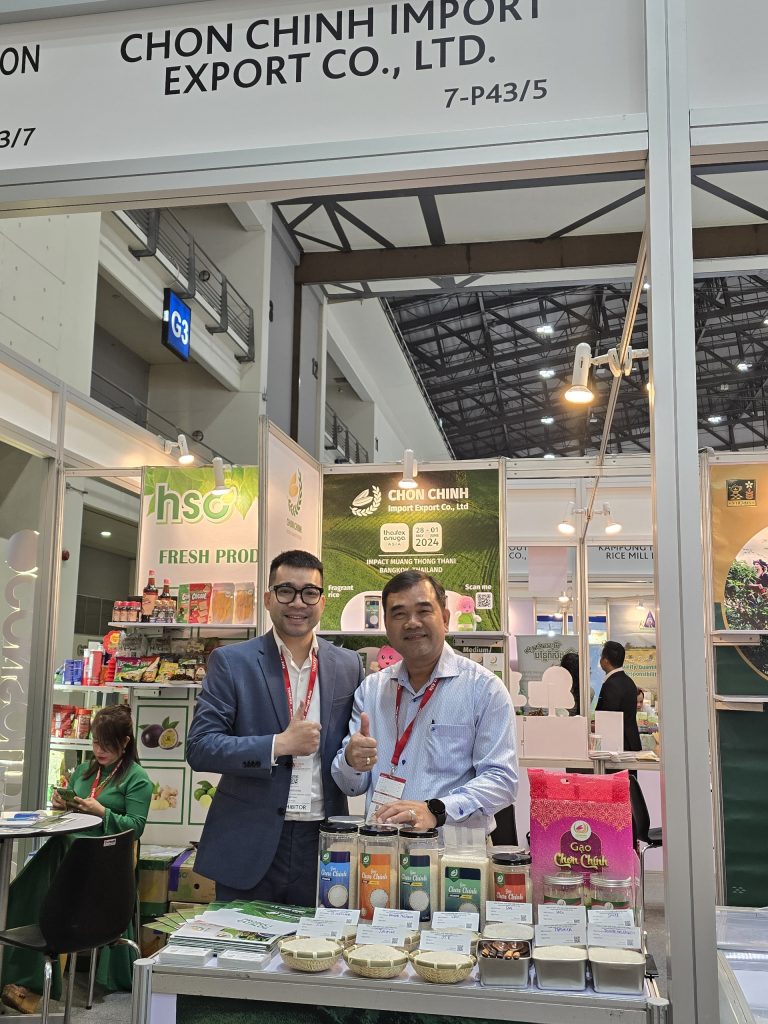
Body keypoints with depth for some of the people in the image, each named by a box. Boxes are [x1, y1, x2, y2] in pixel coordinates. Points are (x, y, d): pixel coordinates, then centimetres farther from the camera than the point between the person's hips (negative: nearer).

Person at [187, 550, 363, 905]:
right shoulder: (231, 662, -3)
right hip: (249, 848, -2)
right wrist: (278, 745, -18)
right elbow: (199, 747, -8)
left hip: (323, 846, 3)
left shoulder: (349, 665, 6)